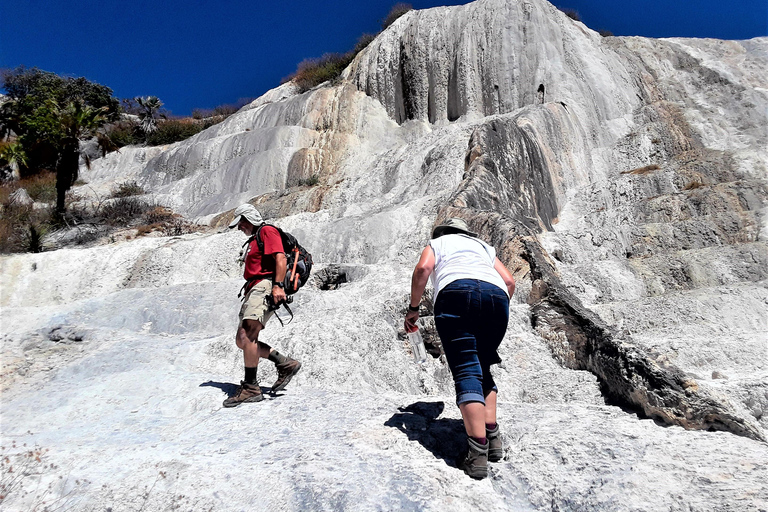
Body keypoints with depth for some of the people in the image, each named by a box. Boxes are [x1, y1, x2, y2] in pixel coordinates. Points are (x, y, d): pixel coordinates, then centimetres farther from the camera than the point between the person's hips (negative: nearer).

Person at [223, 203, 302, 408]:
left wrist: (278, 285, -25)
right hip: (254, 290, 11)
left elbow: (281, 258, -15)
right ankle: (285, 364, 7)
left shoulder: (267, 231, -1)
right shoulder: (254, 239, 29)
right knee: (242, 340, 4)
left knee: (247, 335, -19)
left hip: (265, 287, -10)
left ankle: (251, 388, -15)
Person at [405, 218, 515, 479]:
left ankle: (477, 454, -18)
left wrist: (413, 308, 12)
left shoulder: (436, 244, 30)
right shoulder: (484, 246, 38)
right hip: (496, 295, 4)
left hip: (456, 293, -4)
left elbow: (423, 269, 6)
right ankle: (492, 437, 7)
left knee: (466, 371, -9)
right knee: (481, 368, 18)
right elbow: (509, 281, 23)